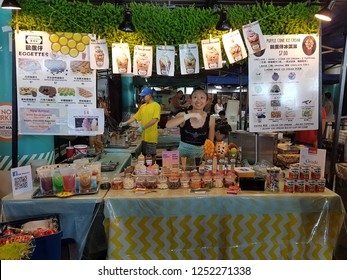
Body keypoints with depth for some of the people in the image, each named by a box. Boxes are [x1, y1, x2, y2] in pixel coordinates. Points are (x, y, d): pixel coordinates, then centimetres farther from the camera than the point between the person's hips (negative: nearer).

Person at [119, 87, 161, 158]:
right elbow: (135, 117, 15)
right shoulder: (143, 106, 12)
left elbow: (155, 120, -18)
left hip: (151, 136, -6)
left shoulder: (156, 106, -8)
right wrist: (126, 123, 3)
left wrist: (143, 127, -23)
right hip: (143, 136, 6)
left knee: (152, 155, 1)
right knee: (144, 154, 11)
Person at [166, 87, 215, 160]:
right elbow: (168, 125, -25)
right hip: (183, 151, 0)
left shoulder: (210, 119, -4)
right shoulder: (183, 115, -6)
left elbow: (210, 142, 6)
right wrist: (190, 116, -29)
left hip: (201, 153, 1)